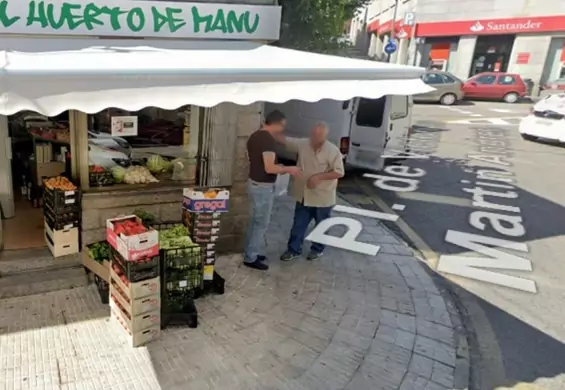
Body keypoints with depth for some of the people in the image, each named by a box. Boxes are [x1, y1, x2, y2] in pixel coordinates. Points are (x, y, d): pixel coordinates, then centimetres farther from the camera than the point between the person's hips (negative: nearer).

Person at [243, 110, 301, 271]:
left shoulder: (254, 136, 8)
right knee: (261, 223, 2)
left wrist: (277, 167, 19)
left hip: (253, 183, 10)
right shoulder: (269, 140, -22)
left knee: (255, 221, 19)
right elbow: (269, 168, -26)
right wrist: (288, 169, -12)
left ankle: (250, 252, 29)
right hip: (263, 187, -10)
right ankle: (250, 258, 11)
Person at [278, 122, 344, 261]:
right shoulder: (303, 144, -5)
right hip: (304, 195, 4)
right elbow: (286, 141, 3)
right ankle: (294, 249, 27)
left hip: (323, 197, -3)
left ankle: (317, 249, 36)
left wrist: (319, 177, -24)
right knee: (298, 224, 12)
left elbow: (339, 172, -16)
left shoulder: (333, 151, -17)